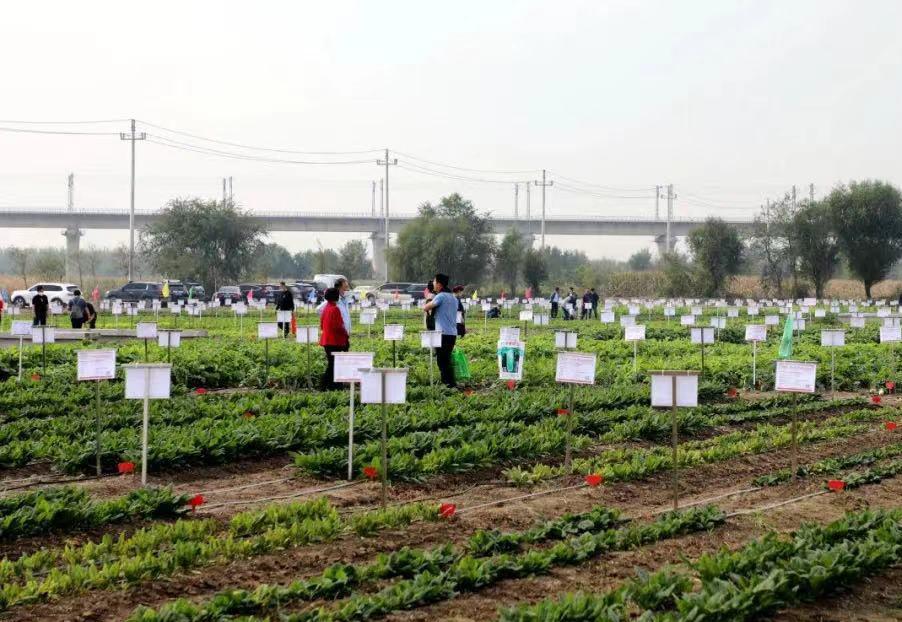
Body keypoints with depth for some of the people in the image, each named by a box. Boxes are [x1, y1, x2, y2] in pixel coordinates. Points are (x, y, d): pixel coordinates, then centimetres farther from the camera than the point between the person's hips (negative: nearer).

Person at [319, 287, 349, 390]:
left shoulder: (325, 308, 12)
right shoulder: (335, 309, -16)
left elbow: (321, 325, 18)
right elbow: (338, 326, -20)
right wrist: (346, 334, -5)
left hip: (326, 340, 9)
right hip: (335, 341, -9)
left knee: (331, 363, 15)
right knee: (334, 364, -5)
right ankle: (331, 385, -4)